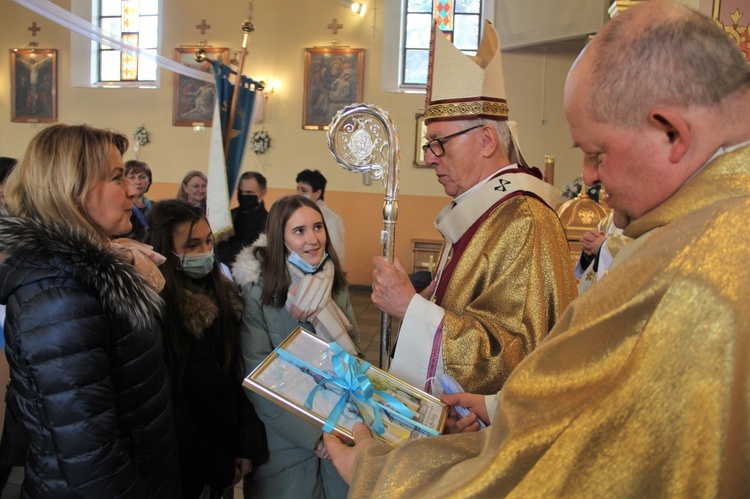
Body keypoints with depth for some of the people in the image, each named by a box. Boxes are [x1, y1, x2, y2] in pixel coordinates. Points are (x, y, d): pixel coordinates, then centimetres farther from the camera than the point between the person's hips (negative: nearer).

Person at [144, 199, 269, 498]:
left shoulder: (222, 291, 0)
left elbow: (238, 371, 1)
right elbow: (168, 403, -18)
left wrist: (249, 446, -4)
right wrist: (216, 468, -12)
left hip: (231, 440, 6)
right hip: (189, 463, -6)